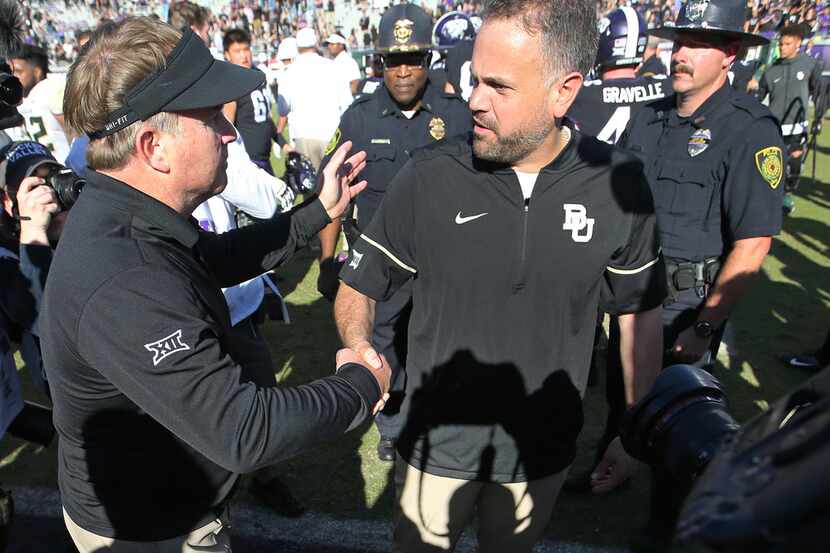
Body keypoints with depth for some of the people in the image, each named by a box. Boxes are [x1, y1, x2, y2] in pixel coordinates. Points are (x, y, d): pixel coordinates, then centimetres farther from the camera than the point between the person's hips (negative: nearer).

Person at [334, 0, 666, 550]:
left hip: (544, 449, 1)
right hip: (437, 442, 0)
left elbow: (641, 316, -1)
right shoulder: (428, 176, -17)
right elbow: (358, 285, -7)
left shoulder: (620, 185, -13)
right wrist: (360, 349, -27)